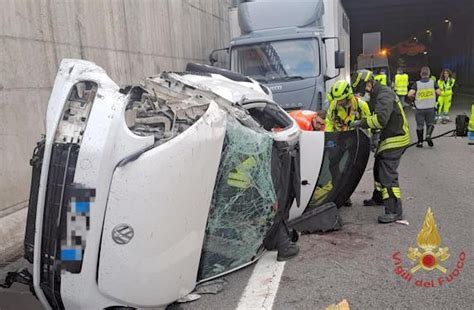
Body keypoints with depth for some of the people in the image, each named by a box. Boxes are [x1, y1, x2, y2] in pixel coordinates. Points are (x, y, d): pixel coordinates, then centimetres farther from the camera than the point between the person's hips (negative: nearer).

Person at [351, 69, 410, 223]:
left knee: (387, 174, -13)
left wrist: (361, 123, -23)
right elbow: (374, 116, 18)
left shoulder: (385, 94, -21)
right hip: (388, 137, 11)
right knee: (378, 168, 23)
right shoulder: (375, 95, 12)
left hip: (396, 138, -11)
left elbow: (380, 119, -32)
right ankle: (378, 197, 41)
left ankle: (395, 211, -9)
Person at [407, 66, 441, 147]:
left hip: (419, 108, -1)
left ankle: (420, 142, 14)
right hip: (430, 108, 1)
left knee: (420, 125, 9)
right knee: (430, 124, 16)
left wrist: (414, 96, 4)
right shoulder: (433, 82, -2)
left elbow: (410, 94, -18)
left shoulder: (417, 84, -7)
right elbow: (439, 92, -4)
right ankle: (428, 135, -10)